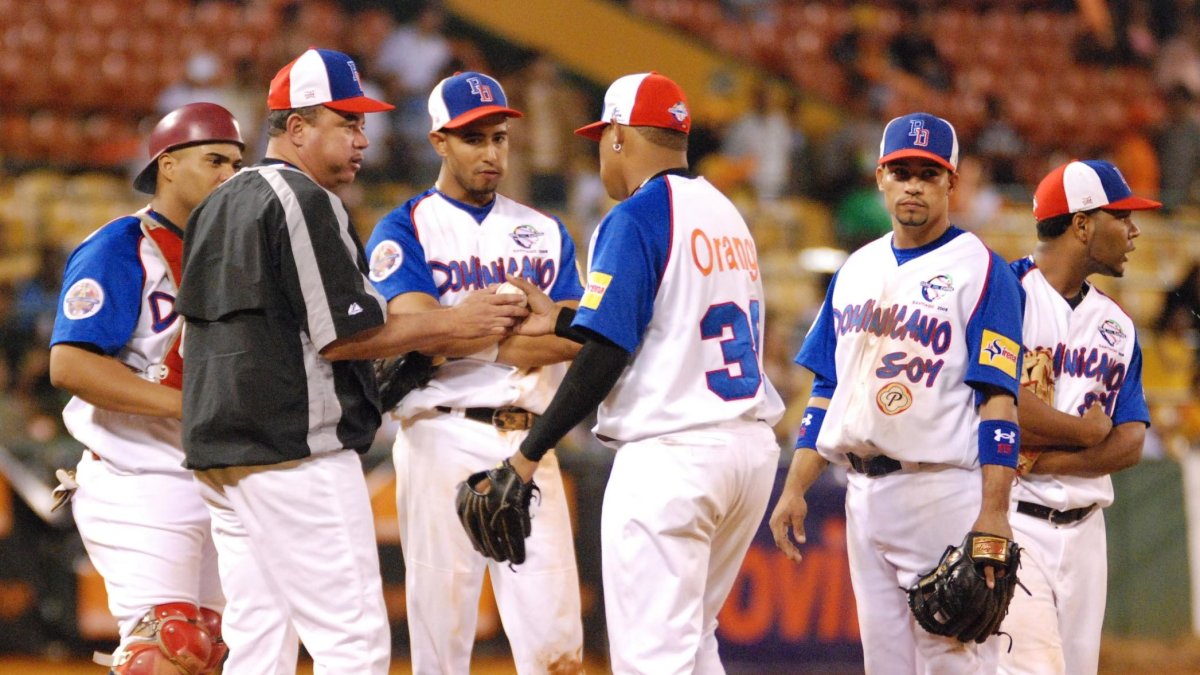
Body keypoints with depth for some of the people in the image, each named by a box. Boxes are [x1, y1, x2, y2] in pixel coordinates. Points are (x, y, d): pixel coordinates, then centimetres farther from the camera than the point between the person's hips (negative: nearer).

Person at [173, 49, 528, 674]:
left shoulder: (217, 206, 18)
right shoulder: (302, 200, -11)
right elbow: (342, 337, -14)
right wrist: (453, 322, -6)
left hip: (218, 453, 10)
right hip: (297, 454, -10)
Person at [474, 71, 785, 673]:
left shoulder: (637, 217, -9)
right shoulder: (727, 214, 16)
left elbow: (605, 358, -15)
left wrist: (530, 453, -10)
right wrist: (559, 321, 27)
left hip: (671, 457, -9)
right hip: (753, 448, 9)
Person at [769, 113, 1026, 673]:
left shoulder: (979, 269, -4)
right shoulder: (856, 270, 17)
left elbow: (998, 398, -10)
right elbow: (827, 391, 19)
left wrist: (993, 512, -19)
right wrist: (794, 489, 10)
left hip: (943, 493, -7)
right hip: (863, 494, 7)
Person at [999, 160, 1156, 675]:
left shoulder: (1117, 325, 18)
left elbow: (1130, 443, 8)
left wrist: (1040, 459, -9)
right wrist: (1089, 430, -4)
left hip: (1082, 530, 7)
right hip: (1011, 520, -7)